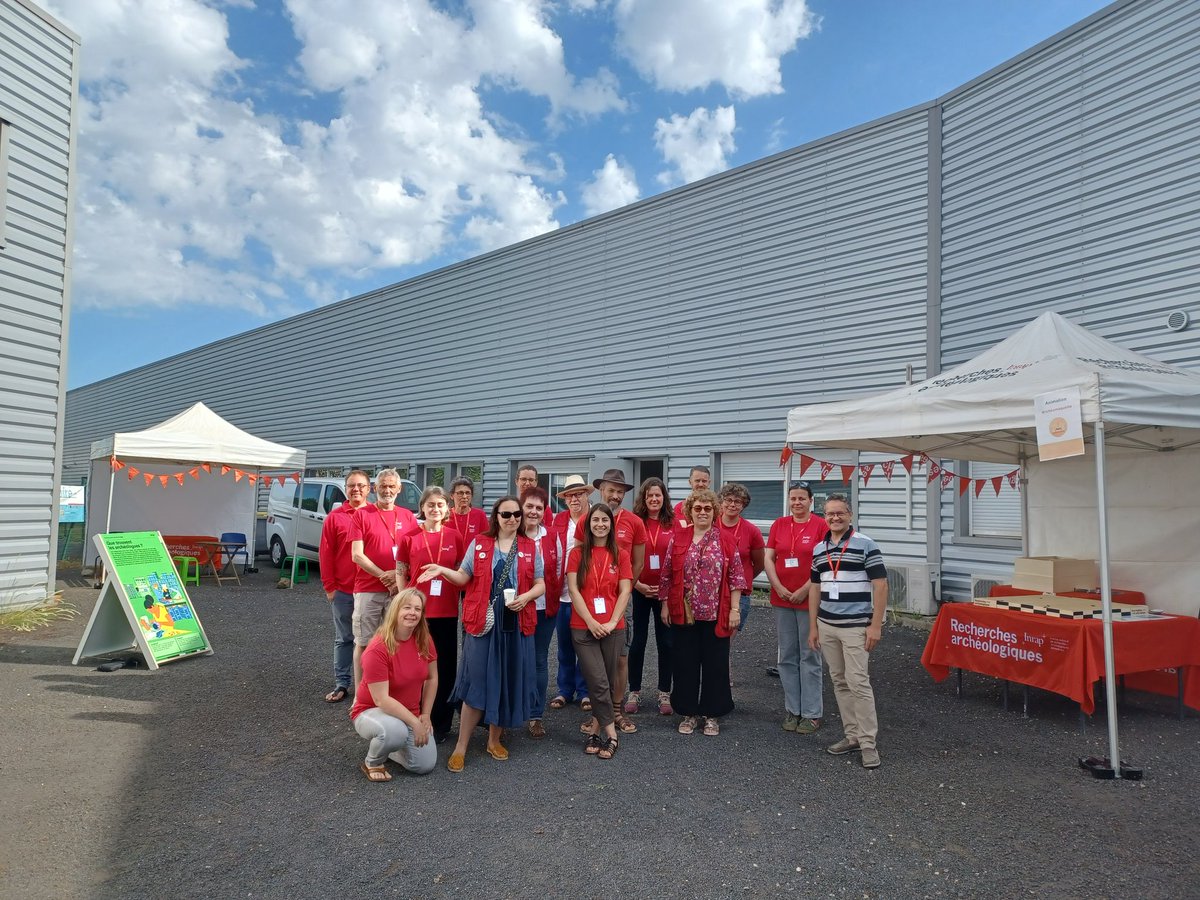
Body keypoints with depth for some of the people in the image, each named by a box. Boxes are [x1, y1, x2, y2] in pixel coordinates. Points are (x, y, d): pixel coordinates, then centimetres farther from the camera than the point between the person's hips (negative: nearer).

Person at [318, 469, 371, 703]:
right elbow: (326, 554, 0)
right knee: (343, 639, 11)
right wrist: (329, 586, -3)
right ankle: (341, 684, 20)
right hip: (342, 590, 0)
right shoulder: (335, 517, 0)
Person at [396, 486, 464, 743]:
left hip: (447, 611, 1)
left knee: (445, 666, 9)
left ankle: (441, 724, 22)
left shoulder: (454, 536, 1)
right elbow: (400, 572, 2)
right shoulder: (409, 537, -3)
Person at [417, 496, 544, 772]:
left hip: (516, 624, 2)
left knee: (508, 682, 8)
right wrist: (443, 570, -12)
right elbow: (464, 577, 5)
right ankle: (461, 747, 8)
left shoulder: (531, 548, 8)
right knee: (476, 682, -3)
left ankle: (495, 739, 26)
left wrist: (526, 596, -11)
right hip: (482, 622, -2)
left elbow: (540, 584, 8)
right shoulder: (479, 544, 5)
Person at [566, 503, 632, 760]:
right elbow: (573, 590, -4)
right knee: (599, 682, -8)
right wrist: (590, 621, -12)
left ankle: (596, 727, 23)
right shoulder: (577, 553, 3)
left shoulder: (620, 555, 6)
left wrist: (612, 621, -11)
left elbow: (625, 592, 1)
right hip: (583, 628, -2)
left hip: (613, 628, 2)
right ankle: (610, 733, 4)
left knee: (607, 683, 8)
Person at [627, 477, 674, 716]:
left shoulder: (674, 524, 0)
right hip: (640, 589, -1)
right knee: (638, 641, 8)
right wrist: (638, 584, -10)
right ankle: (634, 693, 20)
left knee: (666, 642, 7)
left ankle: (664, 694, 21)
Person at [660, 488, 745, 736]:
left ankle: (712, 715, 22)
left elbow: (736, 577, 0)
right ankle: (689, 713, 23)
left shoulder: (725, 540, 0)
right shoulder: (678, 538, 3)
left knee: (715, 665, 7)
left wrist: (735, 609, -5)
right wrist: (665, 605, 4)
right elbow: (667, 575, 6)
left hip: (716, 615, -1)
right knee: (685, 664, 8)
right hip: (683, 614, 1)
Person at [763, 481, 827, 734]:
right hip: (782, 599, 4)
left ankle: (812, 713, 13)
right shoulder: (779, 524, 7)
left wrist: (805, 590, -13)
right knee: (787, 656, 10)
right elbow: (768, 558, 5)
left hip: (809, 599, -4)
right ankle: (793, 709, 21)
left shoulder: (821, 525, -5)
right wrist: (778, 587, -7)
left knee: (809, 656, 3)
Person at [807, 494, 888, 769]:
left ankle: (869, 743, 5)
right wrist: (813, 627, 12)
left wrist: (875, 625, -13)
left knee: (858, 683, -6)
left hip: (856, 626, -5)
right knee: (839, 682, 11)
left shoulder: (866, 545, -7)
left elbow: (880, 585, -9)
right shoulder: (818, 549, 9)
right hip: (826, 626, 6)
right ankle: (852, 735, 22)